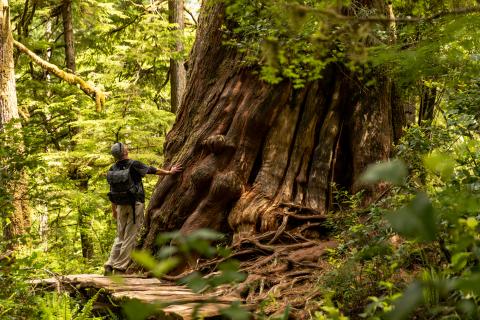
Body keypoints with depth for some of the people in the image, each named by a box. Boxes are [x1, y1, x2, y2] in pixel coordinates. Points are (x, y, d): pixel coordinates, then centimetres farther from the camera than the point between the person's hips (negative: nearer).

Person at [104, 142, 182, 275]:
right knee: (130, 237, 0)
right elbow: (153, 170, -2)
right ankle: (119, 268, -2)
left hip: (121, 206, 5)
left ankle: (110, 265, 6)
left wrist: (114, 209, 20)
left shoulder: (113, 169, 4)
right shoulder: (134, 165, -10)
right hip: (135, 204, -5)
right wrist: (170, 172, 11)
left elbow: (112, 191, 10)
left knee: (120, 236, 15)